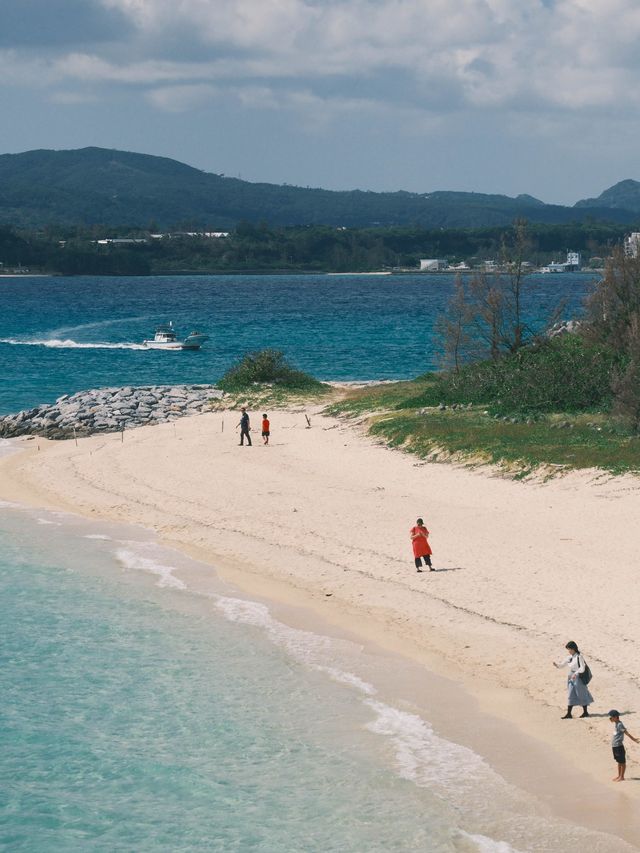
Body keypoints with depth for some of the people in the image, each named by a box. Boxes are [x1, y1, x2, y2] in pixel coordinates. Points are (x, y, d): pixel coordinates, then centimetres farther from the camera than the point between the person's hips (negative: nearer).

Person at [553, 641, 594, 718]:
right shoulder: (570, 657, 8)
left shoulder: (579, 657, -12)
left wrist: (576, 673, -29)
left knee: (581, 695, 4)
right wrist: (556, 665, -9)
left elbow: (582, 668, -16)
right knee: (570, 695, 2)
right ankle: (569, 713, 1)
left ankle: (585, 712, 18)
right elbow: (562, 665, 11)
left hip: (578, 678, -7)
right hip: (571, 678, 7)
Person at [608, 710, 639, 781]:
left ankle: (622, 777, 7)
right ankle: (619, 775, 27)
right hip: (614, 746, 10)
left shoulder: (619, 725, -17)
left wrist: (634, 739, -18)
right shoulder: (616, 724, 11)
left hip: (619, 746, -10)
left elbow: (626, 733, -19)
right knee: (619, 761, 18)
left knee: (622, 762, 1)